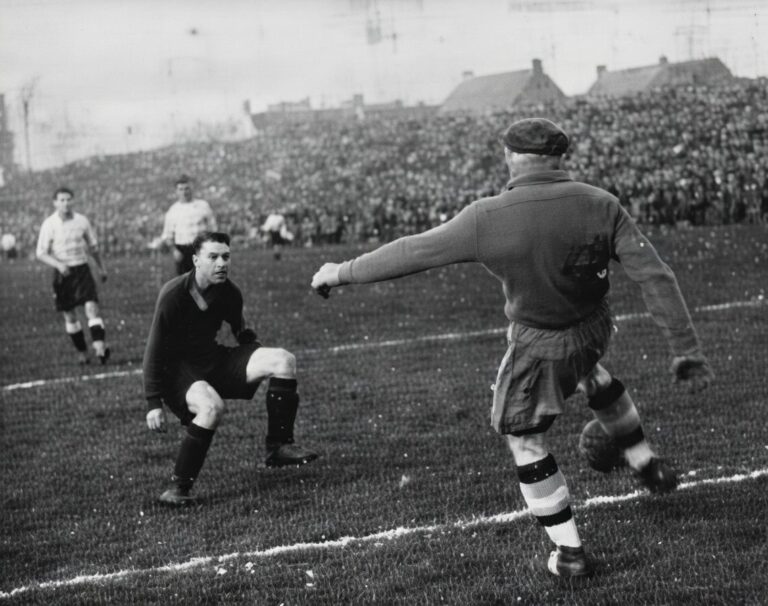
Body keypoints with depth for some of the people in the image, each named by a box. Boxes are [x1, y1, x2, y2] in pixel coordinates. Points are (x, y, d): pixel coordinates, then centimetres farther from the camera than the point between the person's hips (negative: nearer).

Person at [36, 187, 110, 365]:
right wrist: (58, 264, -22)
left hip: (81, 269, 0)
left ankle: (100, 347, -24)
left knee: (92, 307, -15)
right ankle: (82, 353, 18)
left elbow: (93, 246, 15)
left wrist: (101, 267, 21)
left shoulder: (82, 221, 1)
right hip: (62, 273, 0)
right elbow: (41, 253, -5)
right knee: (69, 315, 6)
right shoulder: (49, 225, -5)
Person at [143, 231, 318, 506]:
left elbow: (242, 333, 17)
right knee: (212, 406, -38)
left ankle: (279, 447, -5)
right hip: (176, 368, -6)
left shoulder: (229, 293, -3)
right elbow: (154, 350, -16)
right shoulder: (173, 295, -20)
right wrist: (154, 403, -19)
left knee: (283, 360, -10)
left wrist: (260, 361, 1)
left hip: (213, 360, 6)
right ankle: (178, 487, -27)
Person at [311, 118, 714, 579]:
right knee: (593, 378, 38)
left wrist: (342, 274, 1)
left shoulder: (488, 219, -23)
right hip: (595, 330, 4)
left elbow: (412, 252, -13)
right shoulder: (601, 206, -16)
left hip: (537, 346, -4)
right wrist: (687, 350, -6)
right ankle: (647, 465, 50)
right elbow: (656, 277, -15)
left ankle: (569, 553, 19)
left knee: (525, 441, 17)